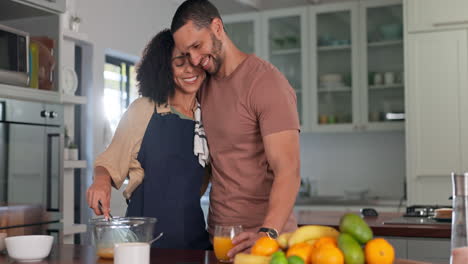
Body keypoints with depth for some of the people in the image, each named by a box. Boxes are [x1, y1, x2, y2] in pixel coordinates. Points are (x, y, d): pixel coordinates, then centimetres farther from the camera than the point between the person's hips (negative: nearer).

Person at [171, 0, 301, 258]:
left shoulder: (266, 82, -16)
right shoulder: (204, 84, 7)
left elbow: (288, 170, -24)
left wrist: (268, 232, -37)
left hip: (264, 235, -6)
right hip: (218, 233, 7)